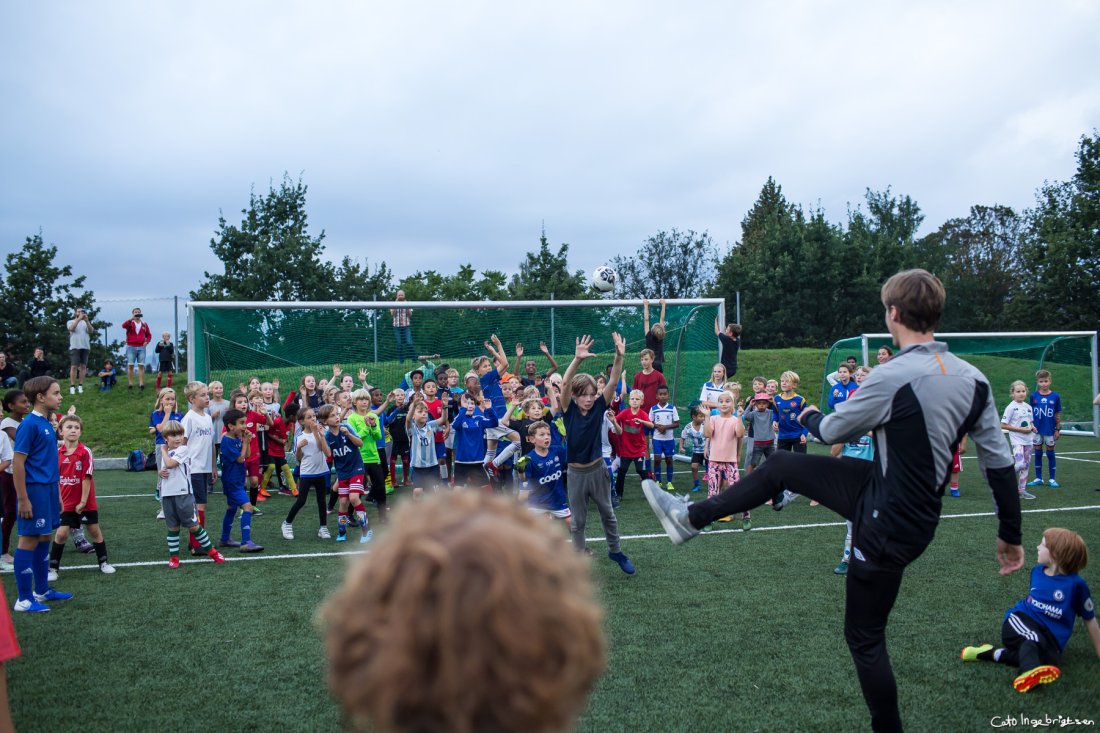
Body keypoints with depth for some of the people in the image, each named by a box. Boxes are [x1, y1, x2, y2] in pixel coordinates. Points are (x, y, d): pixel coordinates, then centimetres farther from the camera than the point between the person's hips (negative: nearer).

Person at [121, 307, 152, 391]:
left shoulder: (144, 324, 11)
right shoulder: (130, 323, 3)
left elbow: (149, 335, 17)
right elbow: (124, 325, -20)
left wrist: (147, 341, -1)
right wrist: (132, 319, -29)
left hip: (141, 347, 2)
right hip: (131, 347, -2)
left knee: (141, 365, -3)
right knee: (130, 365, -4)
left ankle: (141, 384, -5)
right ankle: (130, 384, -3)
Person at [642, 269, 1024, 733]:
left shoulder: (894, 377, -26)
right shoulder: (974, 380, -5)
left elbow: (832, 430, -10)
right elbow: (1000, 462, 1)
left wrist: (809, 417, 14)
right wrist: (1010, 535, 12)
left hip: (888, 527, -8)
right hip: (916, 511, 8)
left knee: (864, 638, 11)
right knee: (782, 465, 12)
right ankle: (690, 518, 23)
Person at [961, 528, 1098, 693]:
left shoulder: (1075, 584, -2)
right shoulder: (1037, 571, 13)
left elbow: (1089, 619, 7)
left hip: (1050, 635, -2)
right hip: (1021, 619, 2)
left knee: (1050, 659, -36)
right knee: (1033, 639, -35)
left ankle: (994, 654, -33)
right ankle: (1030, 672, -63)